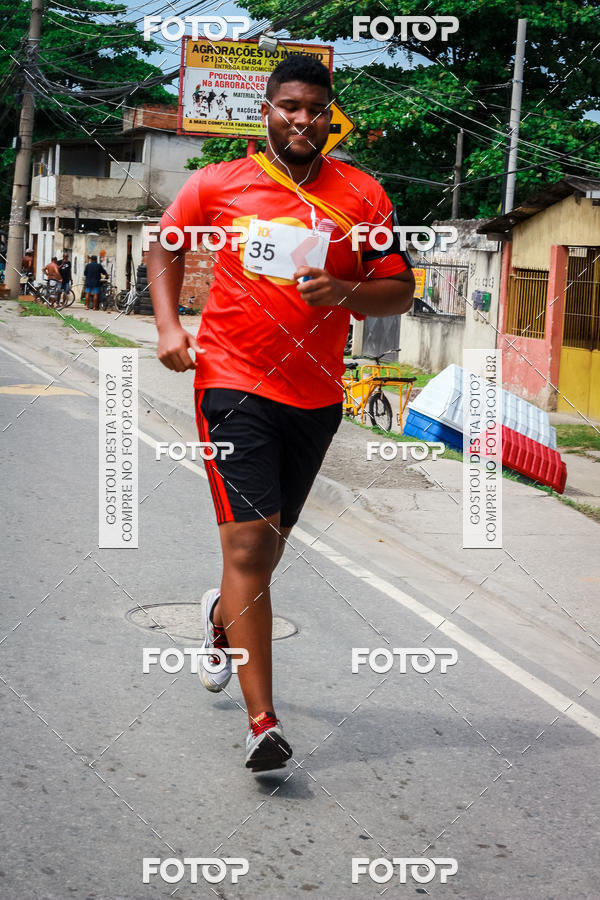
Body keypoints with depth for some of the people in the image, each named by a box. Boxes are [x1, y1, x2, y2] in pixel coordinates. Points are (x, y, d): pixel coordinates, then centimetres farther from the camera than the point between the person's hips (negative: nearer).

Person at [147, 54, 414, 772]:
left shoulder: (363, 196, 2)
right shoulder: (216, 185, 1)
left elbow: (400, 291, 4)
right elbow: (165, 248, 17)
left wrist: (344, 293, -16)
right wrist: (168, 324, 2)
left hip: (316, 396, 3)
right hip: (233, 384, -3)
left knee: (270, 542, 17)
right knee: (249, 540, -14)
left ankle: (223, 615, 53)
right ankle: (262, 721, -12)